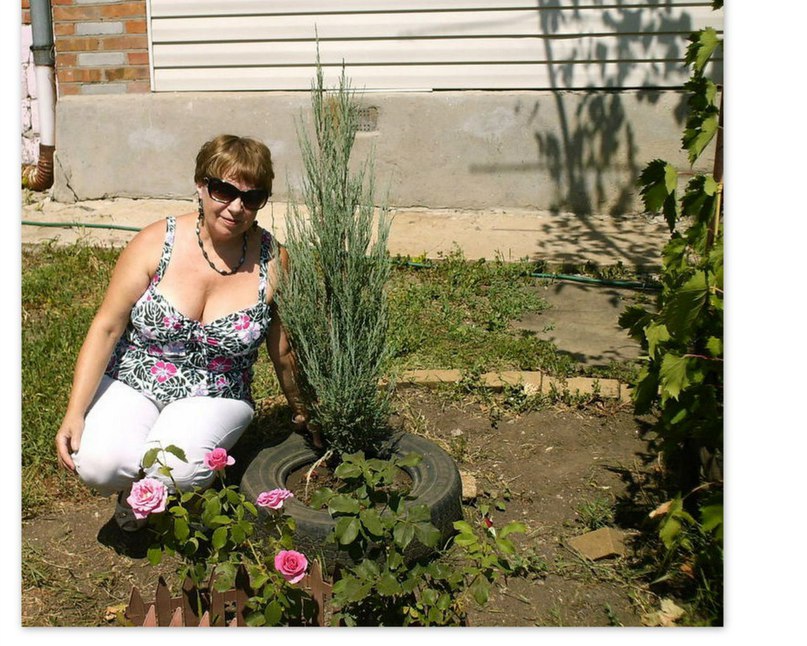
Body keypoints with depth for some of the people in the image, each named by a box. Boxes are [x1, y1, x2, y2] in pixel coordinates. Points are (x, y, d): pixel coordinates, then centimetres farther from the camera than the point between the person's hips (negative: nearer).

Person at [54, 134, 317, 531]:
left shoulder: (272, 263, -10)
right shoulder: (157, 242, -10)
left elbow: (285, 354, 3)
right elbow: (106, 327, -8)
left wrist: (303, 417, 14)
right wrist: (75, 413, -14)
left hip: (215, 397, 0)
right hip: (131, 382, 1)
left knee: (176, 467, -30)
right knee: (98, 465, -26)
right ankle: (138, 484, 11)